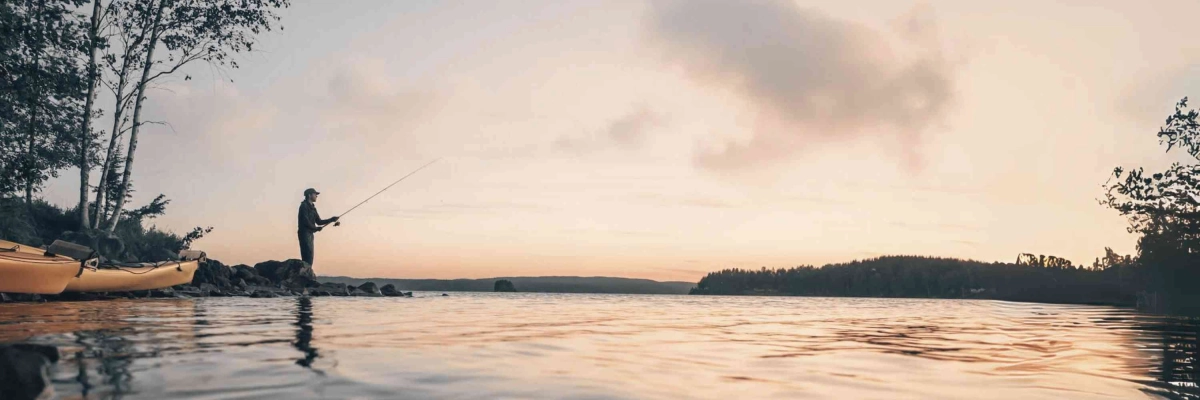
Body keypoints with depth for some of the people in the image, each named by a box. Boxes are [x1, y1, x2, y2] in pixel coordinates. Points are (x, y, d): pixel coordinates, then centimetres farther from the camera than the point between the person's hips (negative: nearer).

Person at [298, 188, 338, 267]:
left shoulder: (312, 207, 18)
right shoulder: (304, 206, -9)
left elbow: (319, 221, 17)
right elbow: (305, 221, -18)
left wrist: (332, 220, 8)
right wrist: (315, 228, -11)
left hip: (310, 234, 9)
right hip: (304, 233, -9)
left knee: (309, 257, 7)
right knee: (308, 256, -14)